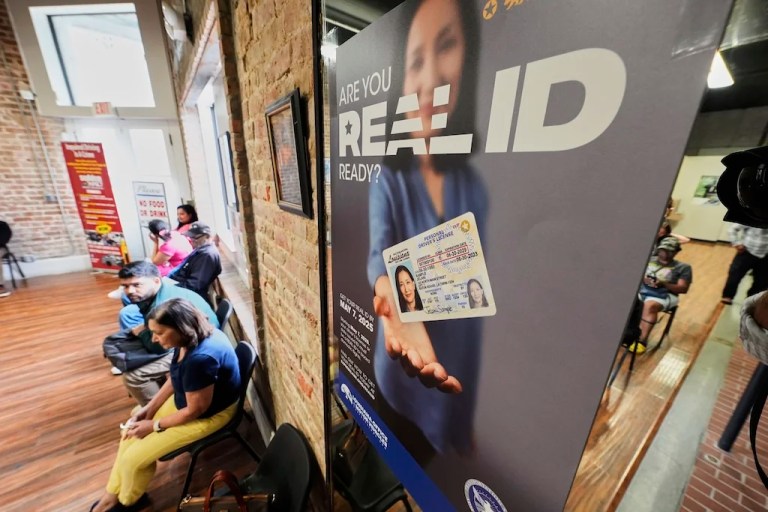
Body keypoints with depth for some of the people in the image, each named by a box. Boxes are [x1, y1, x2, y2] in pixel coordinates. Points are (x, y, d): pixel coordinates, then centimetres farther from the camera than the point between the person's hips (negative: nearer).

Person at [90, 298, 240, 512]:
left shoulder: (201, 358, -39)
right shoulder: (190, 339, -11)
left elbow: (195, 410, -25)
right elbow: (175, 378, 7)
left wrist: (154, 425, -11)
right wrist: (149, 408, 2)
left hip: (208, 414, -8)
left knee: (133, 459, 1)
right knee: (131, 433, 13)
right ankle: (112, 494, 36)